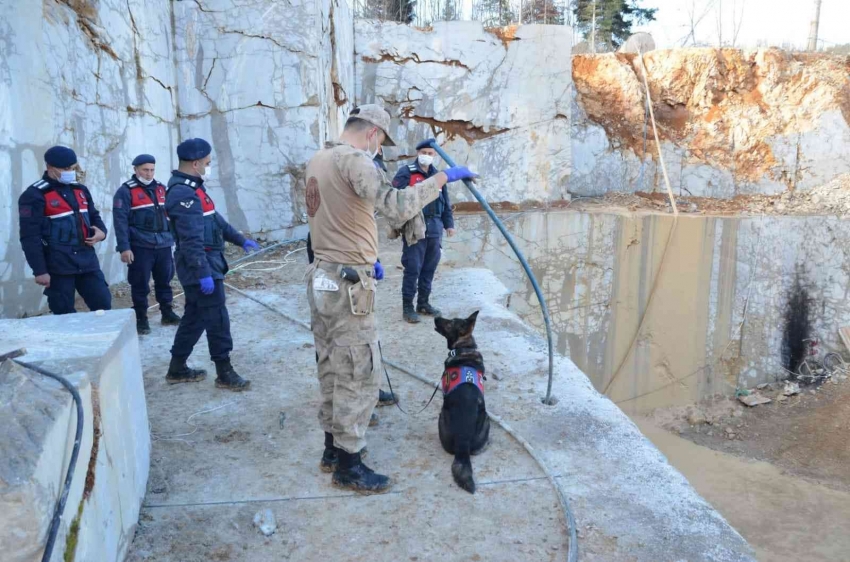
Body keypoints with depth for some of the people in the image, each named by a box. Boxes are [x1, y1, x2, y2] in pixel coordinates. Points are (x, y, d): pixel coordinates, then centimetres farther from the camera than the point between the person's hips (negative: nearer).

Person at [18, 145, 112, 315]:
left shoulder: (81, 190, 12)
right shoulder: (35, 195, -8)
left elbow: (94, 216, 24)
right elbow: (30, 237, -11)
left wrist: (101, 231, -1)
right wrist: (39, 270, -15)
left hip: (87, 260, 6)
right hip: (58, 265, -6)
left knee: (103, 303, 7)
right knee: (64, 314, 2)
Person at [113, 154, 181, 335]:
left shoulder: (161, 188, 13)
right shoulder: (126, 191, -5)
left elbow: (169, 215, 20)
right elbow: (120, 221, -11)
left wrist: (173, 238, 17)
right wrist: (124, 247, -16)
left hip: (163, 245, 5)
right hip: (140, 246, -5)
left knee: (164, 280, 13)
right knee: (140, 284, 1)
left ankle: (167, 313, 26)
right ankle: (141, 319, 11)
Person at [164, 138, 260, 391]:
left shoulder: (191, 188, 15)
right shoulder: (184, 194, -19)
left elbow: (215, 220, 24)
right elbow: (192, 239, -25)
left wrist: (241, 240, 28)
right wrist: (203, 273, -27)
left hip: (203, 264, 11)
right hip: (199, 266, -11)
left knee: (195, 316, 16)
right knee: (217, 318, -4)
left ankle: (177, 368, 25)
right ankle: (225, 373, 5)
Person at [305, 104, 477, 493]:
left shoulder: (318, 159, 14)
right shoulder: (353, 160, -16)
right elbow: (397, 206, -29)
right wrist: (441, 178, -18)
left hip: (321, 276, 10)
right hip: (348, 284, -10)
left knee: (331, 367, 17)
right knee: (360, 374, 0)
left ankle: (334, 446, 30)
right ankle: (348, 465, 10)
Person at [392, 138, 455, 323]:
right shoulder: (406, 173, -3)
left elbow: (445, 202, 21)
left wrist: (449, 223, 17)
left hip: (434, 229, 6)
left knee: (429, 268, 11)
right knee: (413, 268, -5)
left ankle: (423, 303, 23)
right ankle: (407, 306, 5)